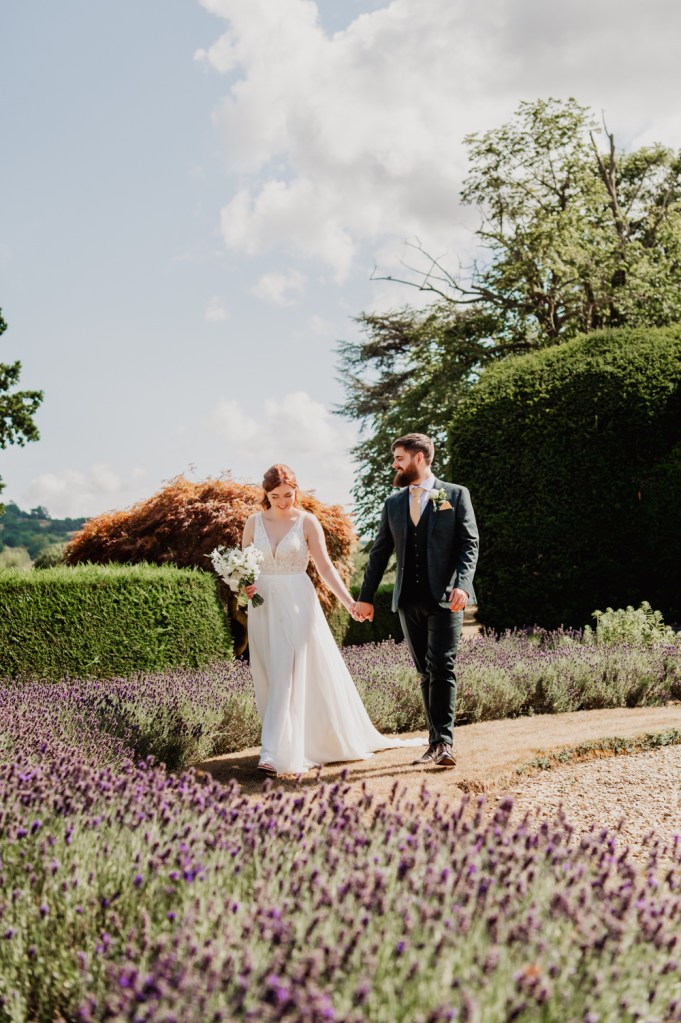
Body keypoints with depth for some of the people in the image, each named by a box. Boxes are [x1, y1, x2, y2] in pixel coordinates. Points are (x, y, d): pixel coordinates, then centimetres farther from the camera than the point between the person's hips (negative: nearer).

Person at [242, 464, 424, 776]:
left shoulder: (307, 522, -2)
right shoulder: (254, 523, 6)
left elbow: (325, 566, -3)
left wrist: (349, 601, -13)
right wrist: (243, 586, -9)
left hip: (297, 604, -3)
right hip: (263, 606, 3)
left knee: (288, 675, -10)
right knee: (270, 678, 6)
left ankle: (276, 753, -14)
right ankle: (288, 744, 20)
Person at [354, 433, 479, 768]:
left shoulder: (456, 495, 3)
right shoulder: (393, 503, 15)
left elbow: (469, 544, -3)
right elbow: (380, 552, 17)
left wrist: (462, 585, -17)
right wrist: (366, 596, 13)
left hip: (444, 598, -4)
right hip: (409, 601, 4)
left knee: (441, 667, -14)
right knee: (425, 673, 6)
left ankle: (444, 742, -14)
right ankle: (435, 743, 10)